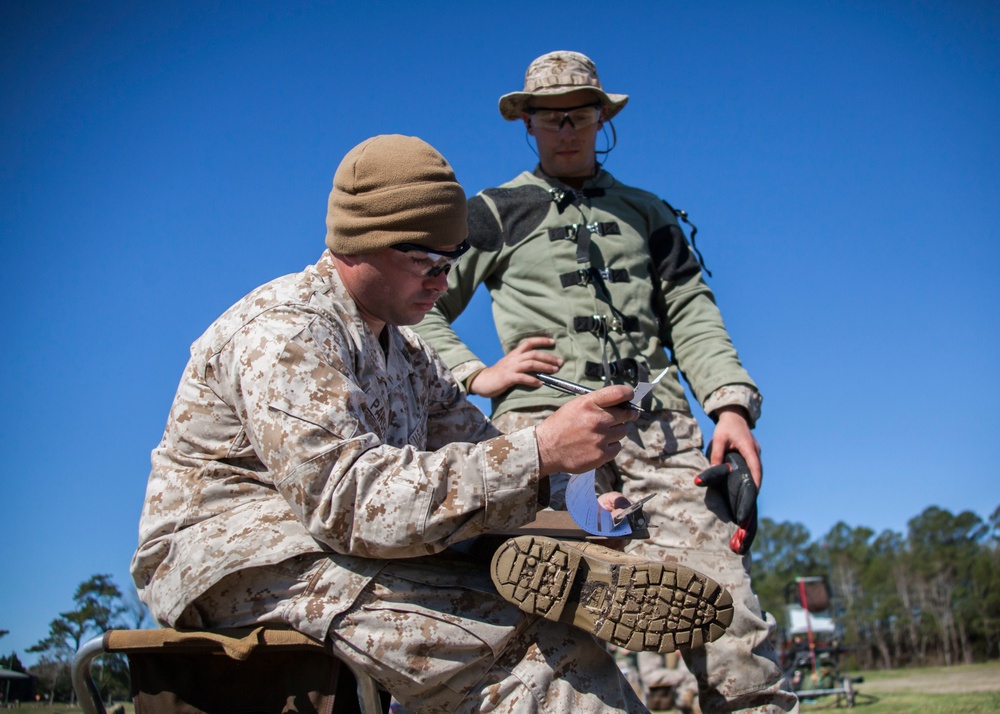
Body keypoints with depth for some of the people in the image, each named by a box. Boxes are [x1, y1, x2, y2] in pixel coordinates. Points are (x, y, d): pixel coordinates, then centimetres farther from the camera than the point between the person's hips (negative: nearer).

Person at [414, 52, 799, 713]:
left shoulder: (646, 212, 27)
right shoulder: (496, 213, 19)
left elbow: (692, 315, 18)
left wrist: (731, 403, 2)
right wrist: (477, 375, 3)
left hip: (659, 427, 2)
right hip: (547, 419, -2)